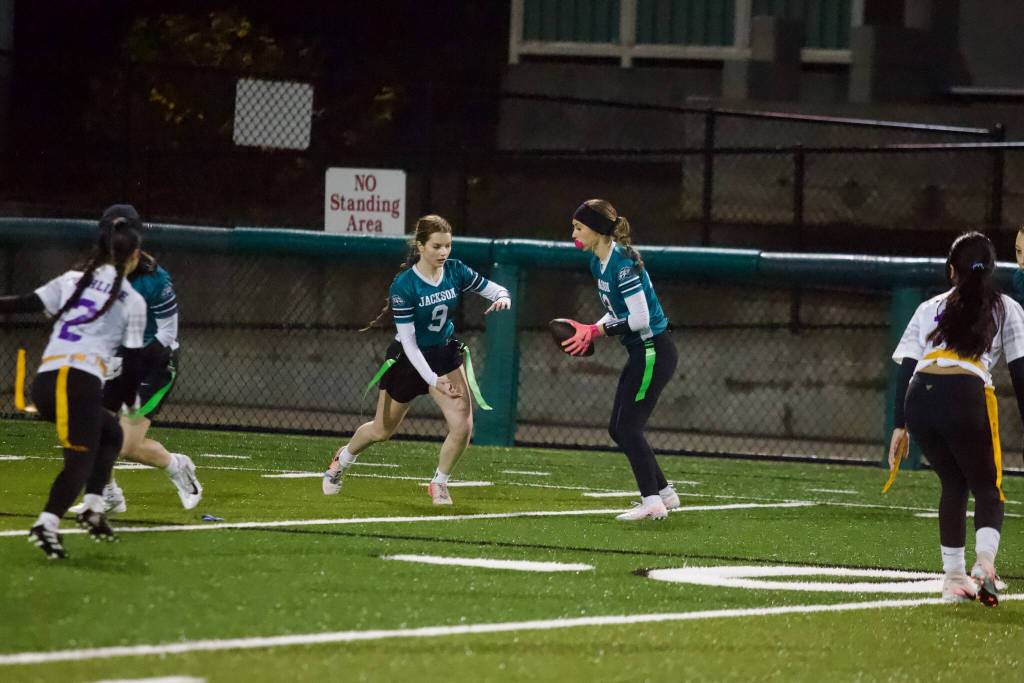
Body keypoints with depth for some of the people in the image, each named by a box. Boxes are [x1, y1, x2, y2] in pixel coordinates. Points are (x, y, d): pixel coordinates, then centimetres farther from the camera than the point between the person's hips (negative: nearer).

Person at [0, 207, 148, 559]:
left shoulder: (72, 280, 16)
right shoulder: (133, 302, 8)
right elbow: (133, 359, 7)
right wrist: (130, 401, 21)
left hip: (44, 381, 5)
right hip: (82, 382, -5)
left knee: (110, 434, 25)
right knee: (81, 459, -3)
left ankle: (93, 508, 13)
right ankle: (47, 523, -27)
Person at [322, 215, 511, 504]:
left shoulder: (456, 272, -12)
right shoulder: (404, 285, -25)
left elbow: (494, 289, -2)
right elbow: (407, 340, -23)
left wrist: (502, 298, -28)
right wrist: (432, 379, -27)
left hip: (445, 353, 3)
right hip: (408, 360, -3)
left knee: (462, 426, -15)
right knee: (382, 431, 15)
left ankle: (439, 484, 9)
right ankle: (343, 459, 47)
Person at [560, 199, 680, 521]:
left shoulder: (622, 262, -21)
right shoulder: (598, 262, 9)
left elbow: (639, 319, -23)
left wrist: (595, 331, -18)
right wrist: (590, 332, 1)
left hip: (654, 352, -10)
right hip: (640, 353, 10)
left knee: (628, 427, -9)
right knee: (618, 429, 11)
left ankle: (652, 501, -6)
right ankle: (664, 494, 18)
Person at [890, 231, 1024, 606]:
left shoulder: (929, 309, 25)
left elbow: (906, 368, 18)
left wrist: (899, 426, 19)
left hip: (918, 397, 3)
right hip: (966, 395, -3)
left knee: (953, 485, 21)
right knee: (988, 490, 7)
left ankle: (954, 576, 17)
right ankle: (984, 564, -20)